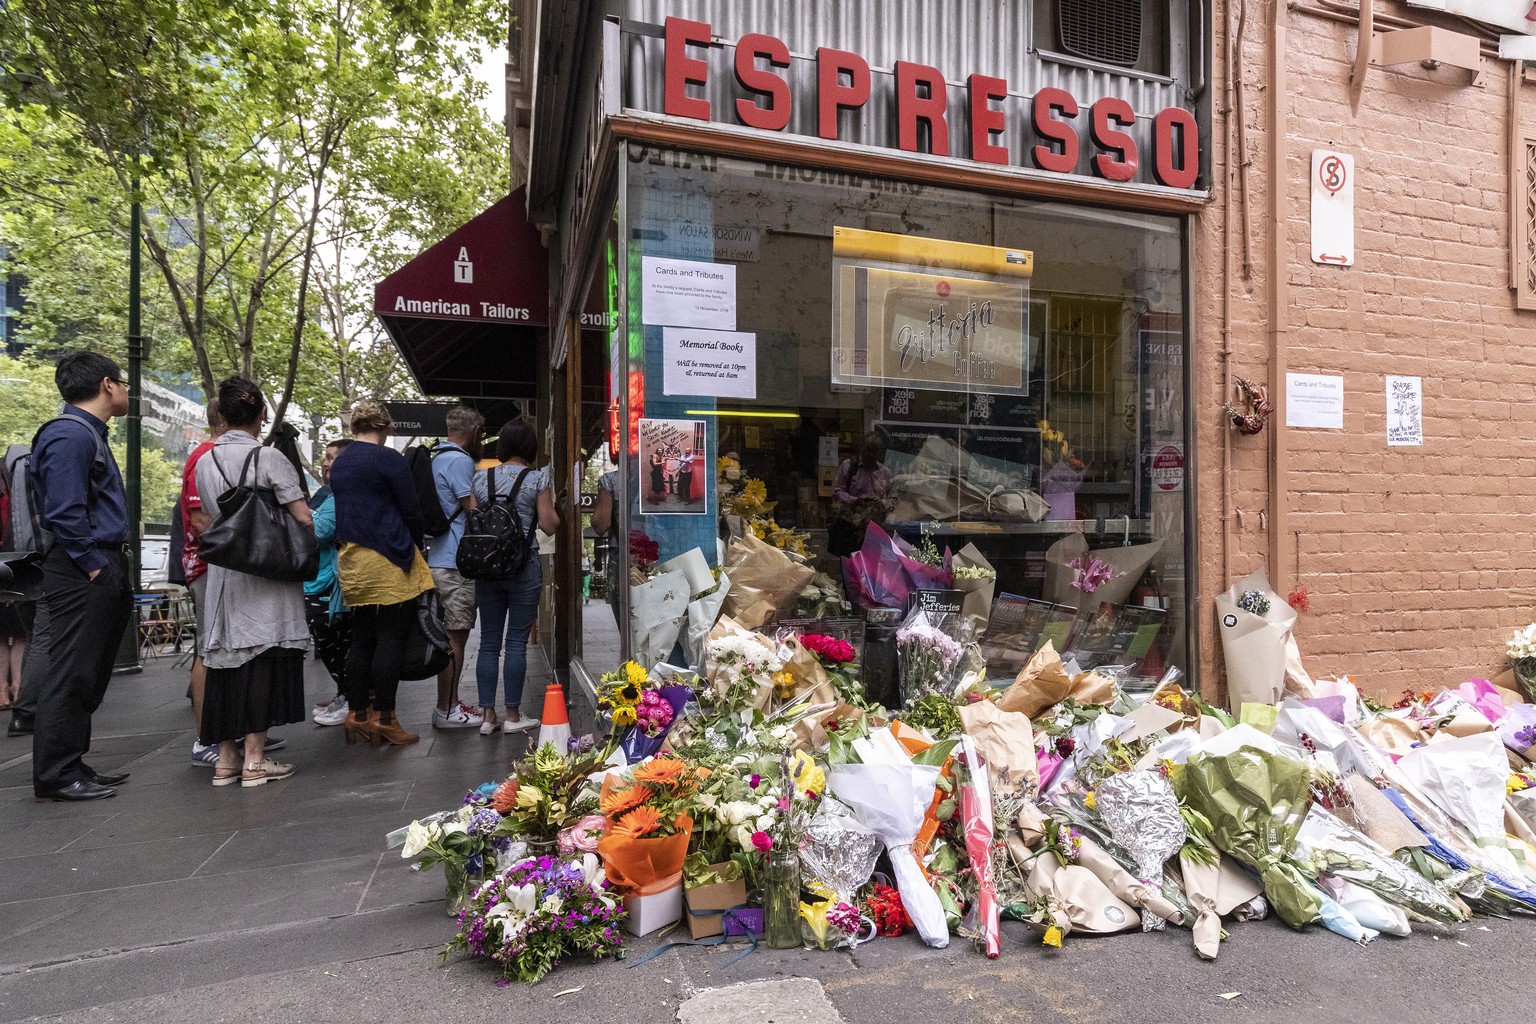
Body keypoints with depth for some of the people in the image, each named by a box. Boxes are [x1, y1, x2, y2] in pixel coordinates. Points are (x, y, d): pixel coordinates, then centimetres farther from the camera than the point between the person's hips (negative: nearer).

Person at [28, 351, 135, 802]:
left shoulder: (90, 434, 19)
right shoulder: (69, 434, -12)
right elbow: (65, 511, -19)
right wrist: (94, 565, -16)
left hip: (102, 571, 10)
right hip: (82, 574, -10)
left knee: (89, 675, 15)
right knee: (70, 673, -4)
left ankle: (73, 765, 24)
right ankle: (55, 776, 4)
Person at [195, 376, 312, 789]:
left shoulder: (205, 462, 7)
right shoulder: (268, 457, -10)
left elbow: (204, 524, 10)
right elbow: (304, 519, -14)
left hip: (222, 574, 5)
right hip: (266, 575, -5)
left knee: (226, 660, 10)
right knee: (262, 660, -1)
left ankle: (226, 758, 17)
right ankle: (254, 759, 2)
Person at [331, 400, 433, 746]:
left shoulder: (339, 463, 13)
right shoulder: (388, 458, -9)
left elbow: (341, 513, 19)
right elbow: (411, 510, -8)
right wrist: (416, 547, 8)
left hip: (351, 560, 7)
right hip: (388, 561, -7)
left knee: (361, 639, 12)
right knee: (390, 639, -3)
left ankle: (358, 715, 18)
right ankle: (383, 719, -1)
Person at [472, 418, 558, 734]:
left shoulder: (481, 478, 6)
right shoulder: (537, 478, -4)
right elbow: (549, 525, -6)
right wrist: (552, 507, 12)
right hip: (523, 566, -3)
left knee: (488, 642, 9)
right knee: (516, 641, 3)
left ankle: (488, 716, 13)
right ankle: (512, 716, 9)